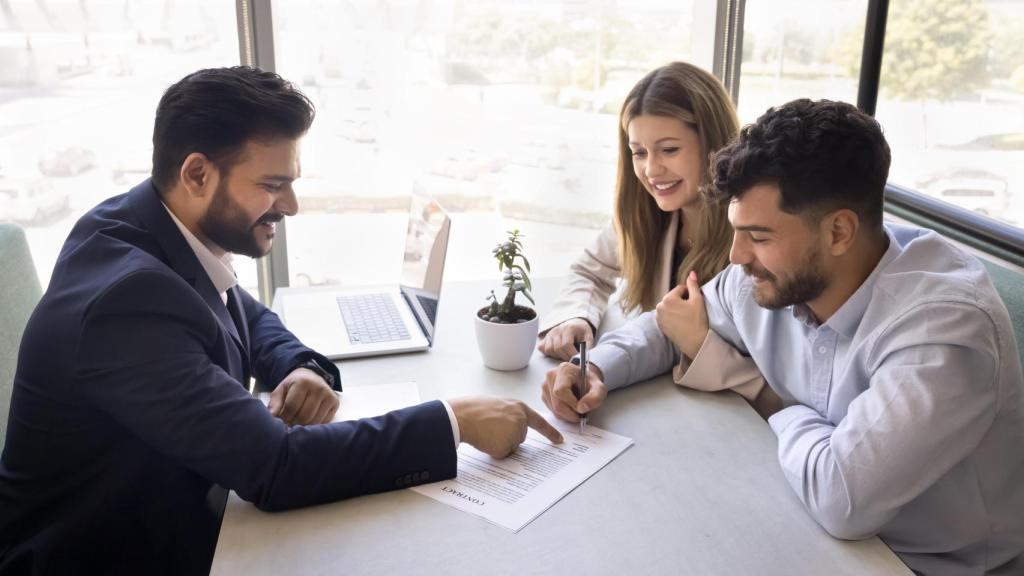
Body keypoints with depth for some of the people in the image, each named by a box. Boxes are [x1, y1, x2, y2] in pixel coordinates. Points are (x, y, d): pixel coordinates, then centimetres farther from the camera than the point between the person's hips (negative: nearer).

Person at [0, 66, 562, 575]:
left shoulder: (144, 230, -6)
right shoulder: (126, 300, -31)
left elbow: (251, 319, 11)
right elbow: (274, 467, -33)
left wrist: (303, 368, -11)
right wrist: (455, 421, -28)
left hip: (173, 519, 7)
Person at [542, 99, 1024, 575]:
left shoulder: (942, 326, -32)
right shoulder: (766, 278, -10)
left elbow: (839, 498, -38)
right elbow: (667, 327, 6)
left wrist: (790, 418, -17)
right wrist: (597, 368, -13)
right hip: (819, 529, 6)